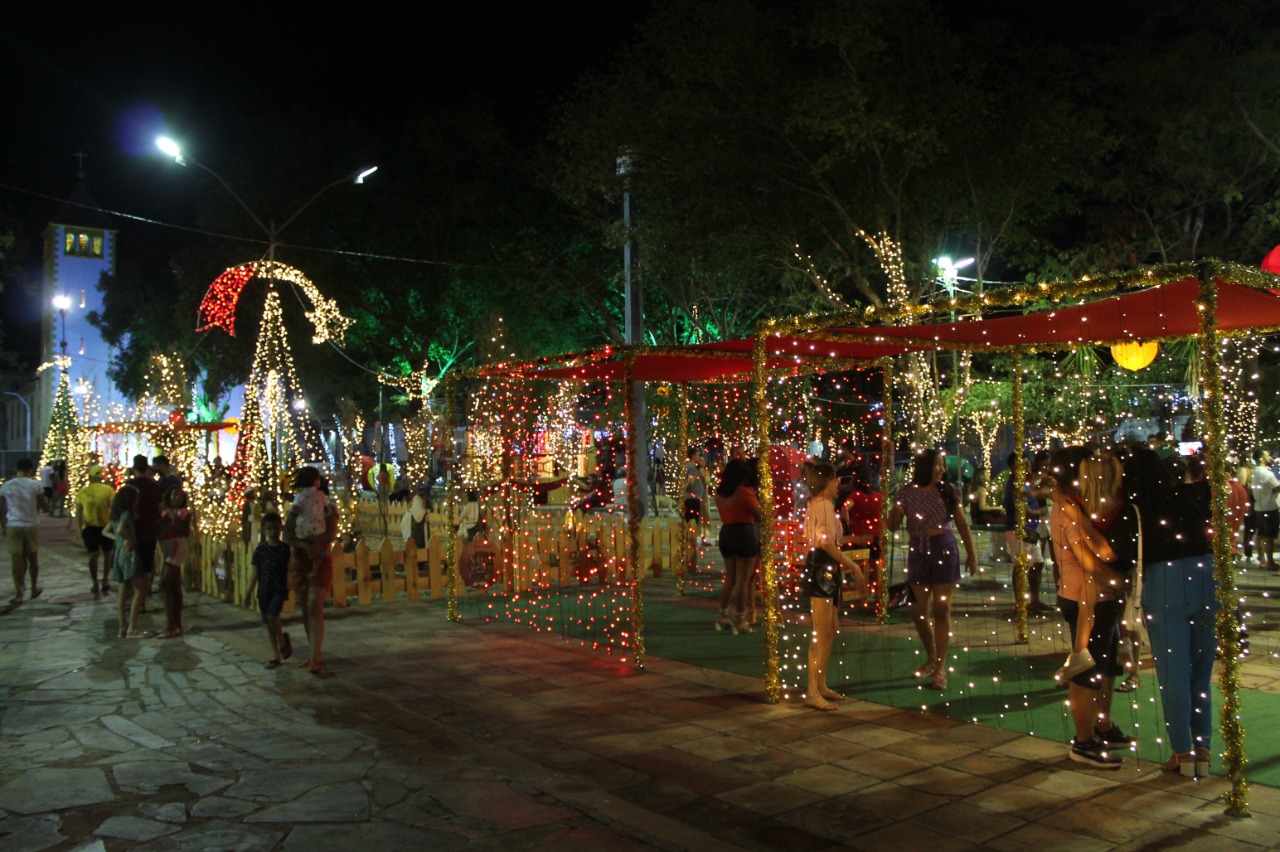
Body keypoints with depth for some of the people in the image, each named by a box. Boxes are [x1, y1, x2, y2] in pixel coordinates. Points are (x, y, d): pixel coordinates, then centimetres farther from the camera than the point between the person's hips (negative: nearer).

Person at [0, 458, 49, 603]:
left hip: (13, 526, 1)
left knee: (17, 560, 3)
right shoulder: (35, 485, -7)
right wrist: (45, 499, 17)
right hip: (31, 525, 0)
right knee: (33, 558, 14)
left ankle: (18, 593, 3)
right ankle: (34, 589, 27)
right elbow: (45, 508, -2)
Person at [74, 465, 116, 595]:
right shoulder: (108, 490, -5)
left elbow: (78, 513, 2)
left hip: (89, 527, 1)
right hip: (105, 526, -1)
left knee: (93, 555, 10)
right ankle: (105, 579, 8)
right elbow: (113, 510, -10)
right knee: (107, 553, 16)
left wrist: (80, 530, 8)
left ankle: (95, 583, 11)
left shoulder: (82, 491, 2)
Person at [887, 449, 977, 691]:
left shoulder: (948, 491, -1)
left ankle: (940, 667, 7)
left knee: (941, 609, -1)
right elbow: (893, 527, 1)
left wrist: (971, 554, 6)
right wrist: (895, 512, -21)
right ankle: (931, 657, 31)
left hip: (944, 550, -1)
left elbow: (962, 524, 6)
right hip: (918, 551, 2)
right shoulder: (906, 493, -1)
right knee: (918, 611, 8)